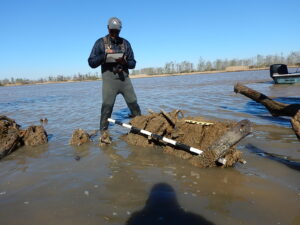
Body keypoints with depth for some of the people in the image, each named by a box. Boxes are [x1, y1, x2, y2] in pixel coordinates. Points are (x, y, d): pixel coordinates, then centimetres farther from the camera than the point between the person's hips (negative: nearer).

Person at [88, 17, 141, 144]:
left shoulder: (125, 43, 10)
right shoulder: (101, 42, 2)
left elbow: (132, 63, 10)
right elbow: (91, 63, -2)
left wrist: (124, 61, -12)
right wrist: (104, 55, -17)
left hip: (124, 78, 3)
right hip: (109, 79, -3)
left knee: (133, 104, 7)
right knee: (107, 106, -8)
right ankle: (104, 133, 2)